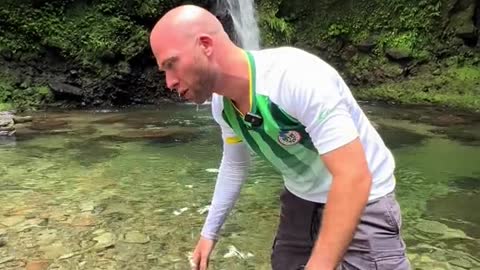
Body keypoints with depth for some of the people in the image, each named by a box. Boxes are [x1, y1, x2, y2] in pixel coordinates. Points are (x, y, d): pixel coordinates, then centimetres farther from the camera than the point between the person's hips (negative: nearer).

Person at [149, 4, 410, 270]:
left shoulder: (296, 76, -32)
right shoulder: (221, 104, -8)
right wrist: (209, 231, 11)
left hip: (361, 203, -6)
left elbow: (354, 177, -34)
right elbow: (234, 165, 8)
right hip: (300, 200, 6)